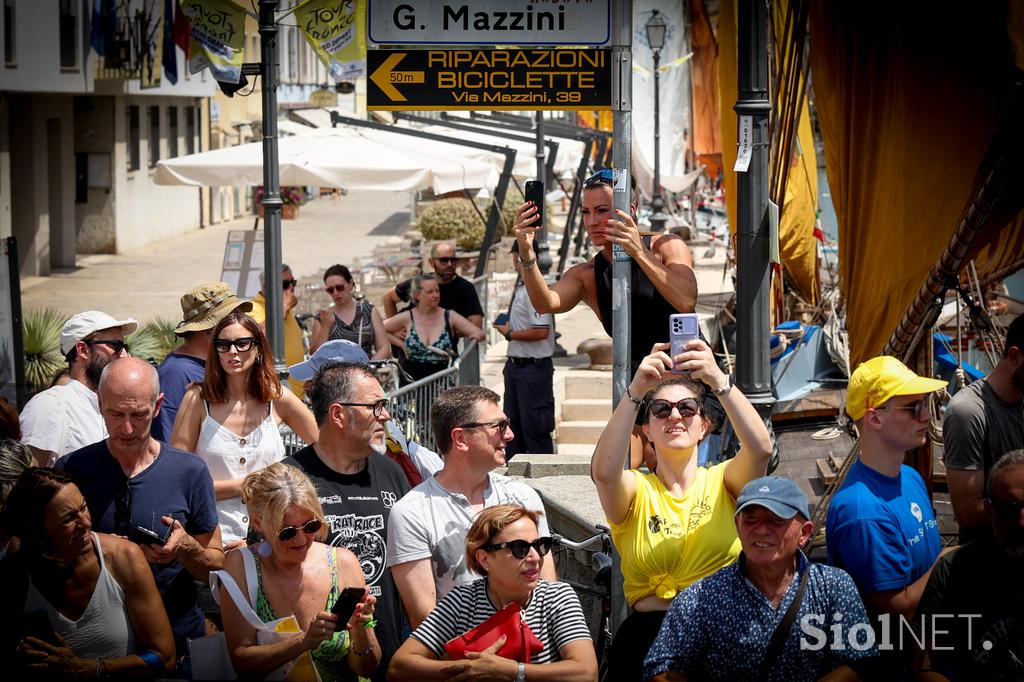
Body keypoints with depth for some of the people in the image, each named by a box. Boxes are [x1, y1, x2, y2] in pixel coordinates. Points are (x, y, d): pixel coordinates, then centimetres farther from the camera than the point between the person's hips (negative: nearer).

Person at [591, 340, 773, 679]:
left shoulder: (722, 482, 10)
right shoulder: (636, 490, 8)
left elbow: (760, 448, -11)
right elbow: (603, 472, -16)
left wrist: (719, 381, -25)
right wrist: (635, 392, -26)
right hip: (652, 631, 0)